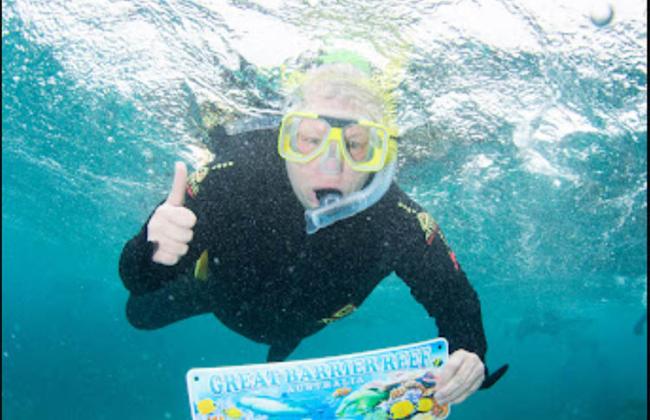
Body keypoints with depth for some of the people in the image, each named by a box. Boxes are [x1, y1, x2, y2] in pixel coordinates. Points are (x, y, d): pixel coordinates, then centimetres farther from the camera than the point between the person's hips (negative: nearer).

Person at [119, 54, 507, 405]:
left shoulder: (401, 224, -41)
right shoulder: (231, 181, -44)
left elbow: (455, 299, -24)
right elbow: (135, 278, -36)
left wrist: (468, 354, -47)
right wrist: (155, 253, -61)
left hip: (300, 324, 1)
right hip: (220, 289, -1)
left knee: (282, 345, 39)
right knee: (141, 315, 29)